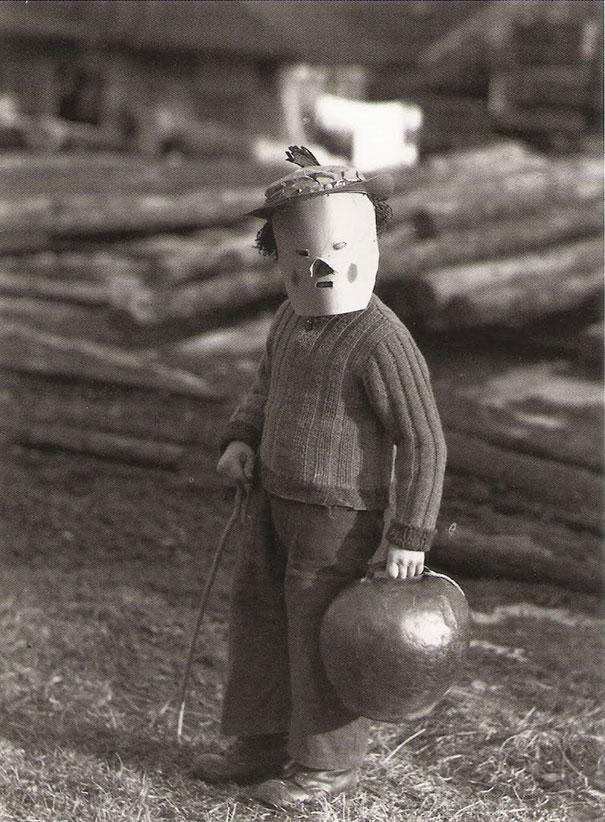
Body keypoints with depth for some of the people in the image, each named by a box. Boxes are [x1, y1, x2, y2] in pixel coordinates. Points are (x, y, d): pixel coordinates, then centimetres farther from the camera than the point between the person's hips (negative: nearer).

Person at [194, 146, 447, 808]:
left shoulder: (380, 341, -21)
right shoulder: (291, 319, 4)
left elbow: (423, 442, -18)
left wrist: (410, 536, -17)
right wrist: (241, 441, 4)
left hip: (339, 511, -8)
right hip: (274, 498, 8)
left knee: (317, 631, 2)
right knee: (258, 612, 15)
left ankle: (327, 762, 21)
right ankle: (266, 742, 31)